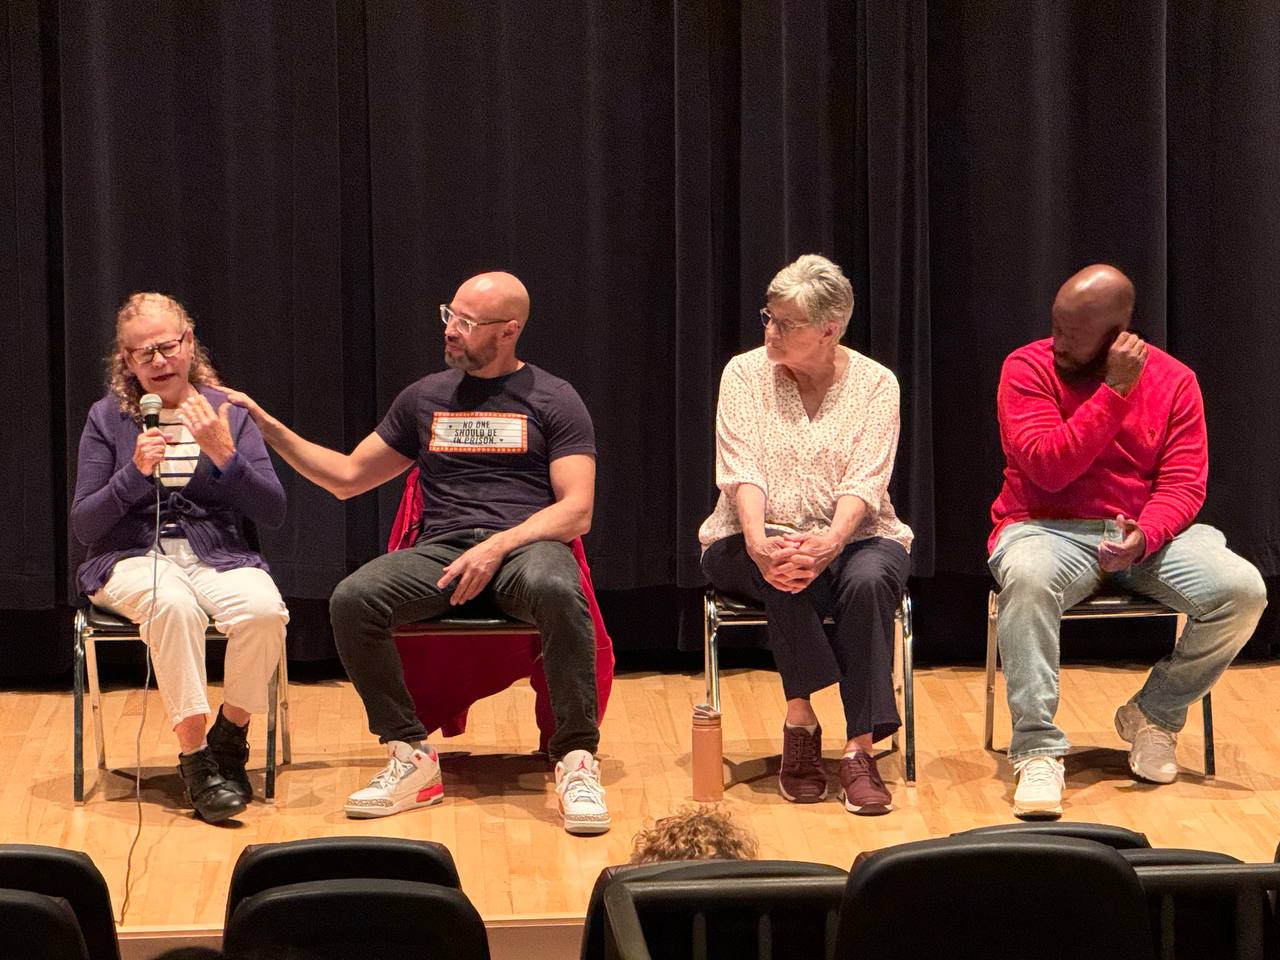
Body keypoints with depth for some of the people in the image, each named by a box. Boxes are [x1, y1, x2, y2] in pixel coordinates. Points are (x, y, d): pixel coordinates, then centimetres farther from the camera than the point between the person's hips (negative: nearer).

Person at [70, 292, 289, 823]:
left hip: (218, 555, 2)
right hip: (132, 559, -1)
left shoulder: (227, 411, 8)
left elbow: (273, 513, 1)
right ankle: (195, 758, -27)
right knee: (174, 604, -38)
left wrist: (225, 455, -14)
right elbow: (82, 526, 1)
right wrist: (135, 472, -14)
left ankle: (229, 735, -8)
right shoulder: (107, 417, 5)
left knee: (264, 610, -33)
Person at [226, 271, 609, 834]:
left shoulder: (553, 401, 7)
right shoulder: (426, 397, 19)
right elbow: (347, 477, 24)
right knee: (352, 600, -27)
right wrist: (271, 430, 13)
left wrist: (498, 546, -17)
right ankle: (411, 757, -15)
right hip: (442, 550, 4)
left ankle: (576, 761, -29)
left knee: (556, 590, -40)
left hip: (525, 546, -3)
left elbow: (576, 511, -2)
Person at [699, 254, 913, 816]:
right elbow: (741, 472, -11)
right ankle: (801, 719, -29)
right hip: (756, 541, 0)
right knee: (782, 575, -36)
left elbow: (865, 481, -12)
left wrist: (830, 543, -32)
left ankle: (860, 748, -32)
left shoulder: (875, 384, 0)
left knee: (868, 580, -34)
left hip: (851, 536, 0)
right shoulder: (745, 374, 1)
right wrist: (759, 541, -31)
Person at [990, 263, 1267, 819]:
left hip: (1147, 534, 3)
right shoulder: (1028, 368, -5)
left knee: (1243, 590, -22)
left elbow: (1184, 484, -4)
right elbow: (1047, 468, -17)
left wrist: (1144, 537, -25)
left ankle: (1154, 714, 1)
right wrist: (1116, 392, -20)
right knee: (1028, 577, -40)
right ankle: (1037, 750, -32)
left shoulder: (1173, 381, 2)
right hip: (1049, 530, -3)